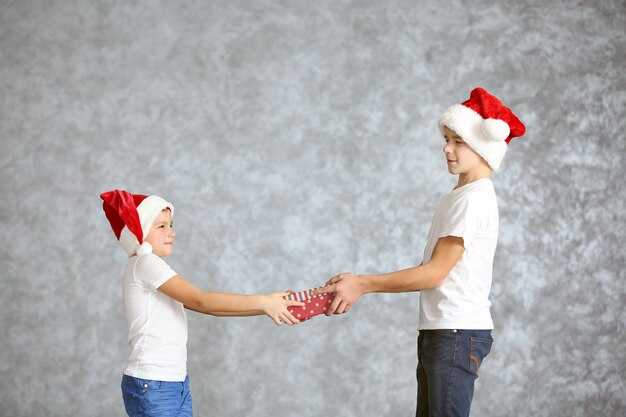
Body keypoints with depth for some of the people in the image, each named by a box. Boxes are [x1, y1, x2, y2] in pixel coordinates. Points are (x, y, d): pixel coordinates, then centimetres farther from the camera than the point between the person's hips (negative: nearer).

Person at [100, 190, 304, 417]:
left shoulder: (151, 268, 18)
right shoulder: (144, 263, -11)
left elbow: (209, 307, 13)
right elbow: (200, 301, -18)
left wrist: (269, 307, 4)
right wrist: (263, 302, -16)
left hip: (177, 383, 9)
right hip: (151, 387, -9)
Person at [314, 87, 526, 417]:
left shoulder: (474, 199, -12)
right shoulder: (456, 198, 18)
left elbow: (436, 273, -15)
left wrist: (362, 284, -13)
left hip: (458, 333, -10)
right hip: (438, 332, 10)